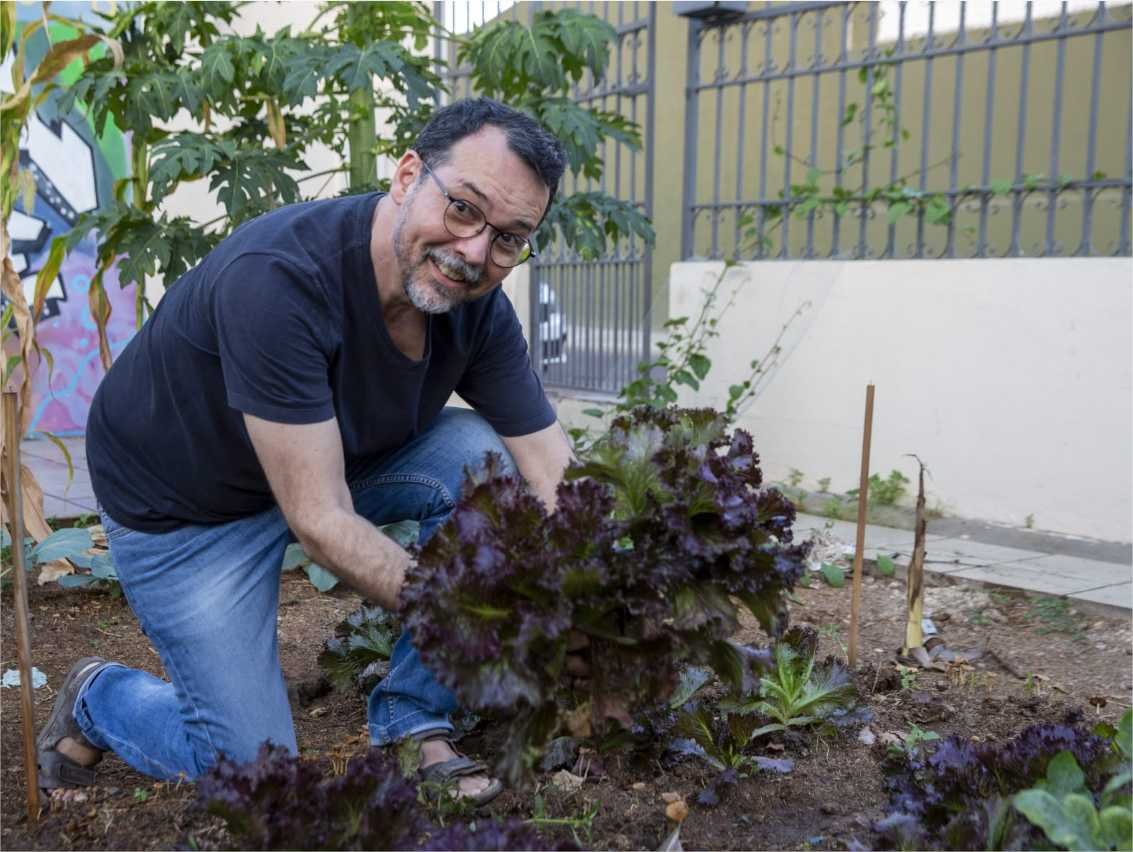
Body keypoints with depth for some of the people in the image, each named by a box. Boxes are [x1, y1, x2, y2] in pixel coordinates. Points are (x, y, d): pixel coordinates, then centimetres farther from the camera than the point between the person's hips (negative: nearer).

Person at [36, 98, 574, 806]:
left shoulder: (478, 307, -17)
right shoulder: (278, 277, -36)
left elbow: (560, 488, -16)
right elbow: (320, 521, -35)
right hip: (186, 502, -5)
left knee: (483, 453, -20)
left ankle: (415, 723, -5)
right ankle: (96, 699, 28)